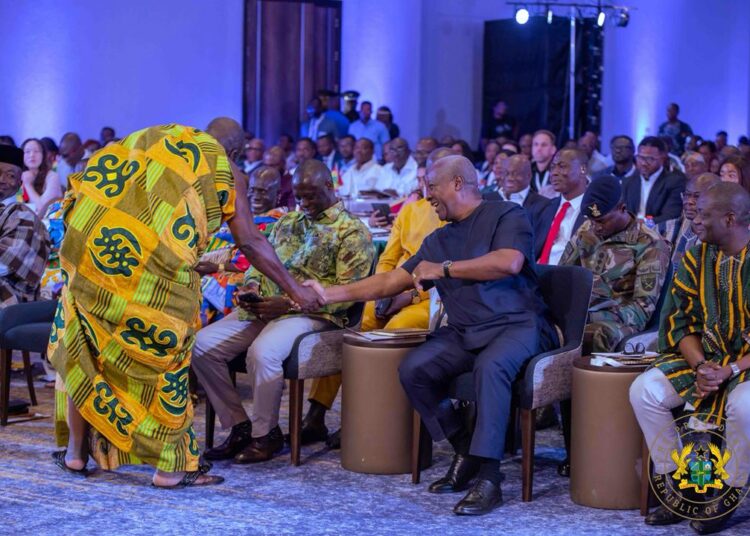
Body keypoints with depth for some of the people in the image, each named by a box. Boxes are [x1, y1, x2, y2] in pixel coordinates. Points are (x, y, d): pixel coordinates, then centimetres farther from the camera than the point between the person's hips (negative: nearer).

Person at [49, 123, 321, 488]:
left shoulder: (153, 138, 27)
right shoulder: (224, 169, 15)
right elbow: (250, 242, 12)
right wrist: (294, 289, 22)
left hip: (90, 239, 5)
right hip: (151, 256, -4)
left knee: (82, 344, 20)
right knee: (164, 353, 9)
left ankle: (76, 451, 27)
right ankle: (171, 465, 14)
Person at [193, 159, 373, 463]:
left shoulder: (352, 231, -2)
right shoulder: (288, 222, 21)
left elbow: (346, 293, -11)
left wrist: (290, 303, -19)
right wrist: (252, 285, 0)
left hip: (310, 313, -7)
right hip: (263, 307, 7)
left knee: (262, 351, -36)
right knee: (202, 344, -12)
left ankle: (266, 433, -14)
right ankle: (240, 426, -4)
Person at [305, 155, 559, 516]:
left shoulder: (506, 215, -1)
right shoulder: (438, 240, 18)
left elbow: (509, 262, -21)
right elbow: (389, 282, 18)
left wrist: (444, 268, -12)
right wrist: (329, 294, 14)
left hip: (516, 324, -7)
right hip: (464, 332, 7)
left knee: (490, 366, -38)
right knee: (413, 369, -18)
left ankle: (488, 476, -34)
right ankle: (464, 449, -3)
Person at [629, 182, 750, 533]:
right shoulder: (696, 259, 3)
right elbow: (681, 323, 3)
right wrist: (700, 365, -15)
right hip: (702, 357, 5)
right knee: (644, 390, -18)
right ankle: (676, 486, -5)